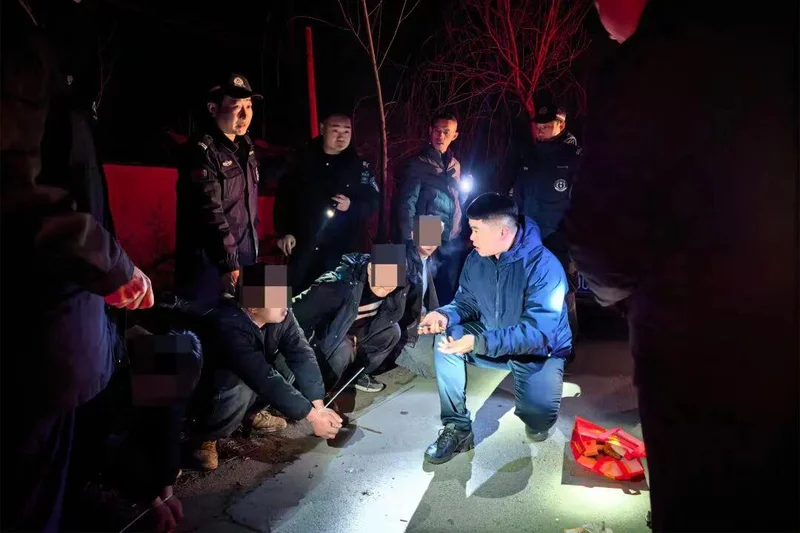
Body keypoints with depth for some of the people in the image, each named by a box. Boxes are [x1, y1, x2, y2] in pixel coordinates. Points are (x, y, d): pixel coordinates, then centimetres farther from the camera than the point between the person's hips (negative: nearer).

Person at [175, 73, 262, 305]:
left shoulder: (245, 145, 11)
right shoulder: (202, 151, -15)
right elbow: (210, 213, -23)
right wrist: (227, 263, -29)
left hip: (244, 259, 8)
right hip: (210, 264, -8)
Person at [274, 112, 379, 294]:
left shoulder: (360, 166, 3)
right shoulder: (303, 161, 5)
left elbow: (373, 202, 5)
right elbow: (284, 196, 8)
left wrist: (351, 206, -15)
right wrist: (284, 232, 0)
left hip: (342, 250, -1)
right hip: (303, 246, 1)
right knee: (297, 295, 9)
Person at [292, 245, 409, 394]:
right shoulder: (340, 283, -36)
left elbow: (394, 315, -10)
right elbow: (296, 314, -33)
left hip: (358, 331, 6)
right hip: (326, 336, -6)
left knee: (392, 331, -14)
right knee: (341, 352, -33)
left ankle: (359, 373, 6)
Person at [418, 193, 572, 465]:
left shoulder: (544, 266, -28)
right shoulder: (476, 260, -8)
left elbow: (538, 332, -34)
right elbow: (467, 302, 3)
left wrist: (478, 342, -44)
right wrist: (445, 315, -23)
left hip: (540, 350, -5)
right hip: (491, 342, 6)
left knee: (538, 420, -26)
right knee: (445, 340, -18)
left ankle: (536, 415, 14)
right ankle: (457, 427, -8)